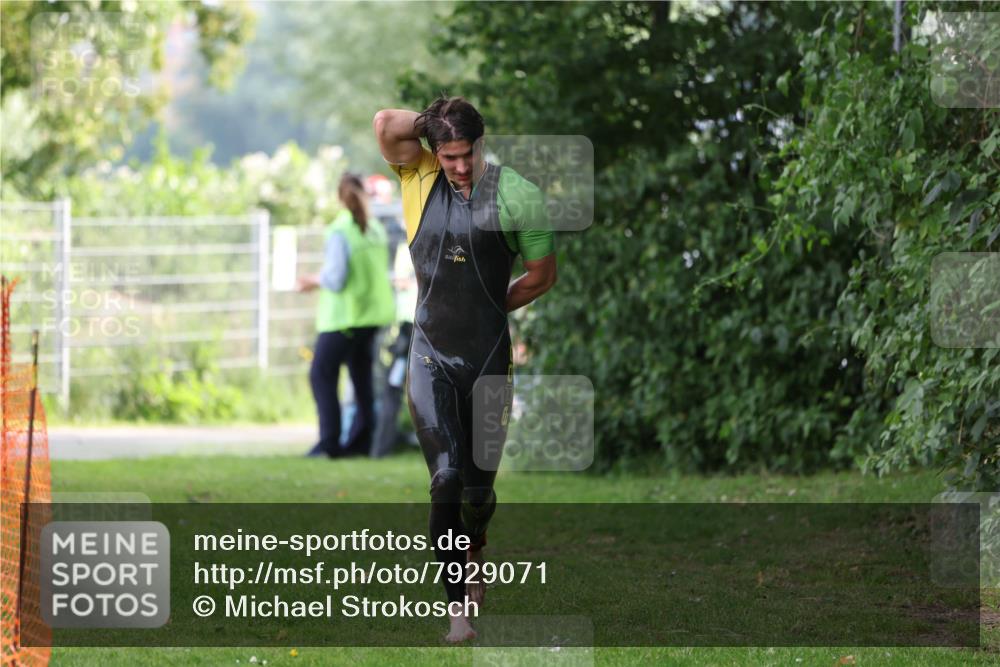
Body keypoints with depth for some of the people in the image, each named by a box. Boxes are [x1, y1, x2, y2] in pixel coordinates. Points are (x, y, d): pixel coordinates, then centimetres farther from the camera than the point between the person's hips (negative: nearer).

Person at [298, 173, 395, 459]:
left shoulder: (339, 231, -16)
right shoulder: (376, 229, 5)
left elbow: (336, 278, -21)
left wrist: (314, 281, 0)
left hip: (344, 315, -7)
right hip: (372, 313, 7)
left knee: (322, 374, -1)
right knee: (362, 377, 13)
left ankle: (330, 443, -7)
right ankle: (360, 442, 13)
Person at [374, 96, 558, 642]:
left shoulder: (516, 194, -6)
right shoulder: (418, 177, -2)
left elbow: (542, 275, 5)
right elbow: (386, 124, -18)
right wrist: (434, 123, -5)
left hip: (489, 355, 0)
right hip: (430, 356, 0)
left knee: (478, 486, 9)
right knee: (446, 478, -15)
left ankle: (474, 551, 43)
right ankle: (457, 606, -10)